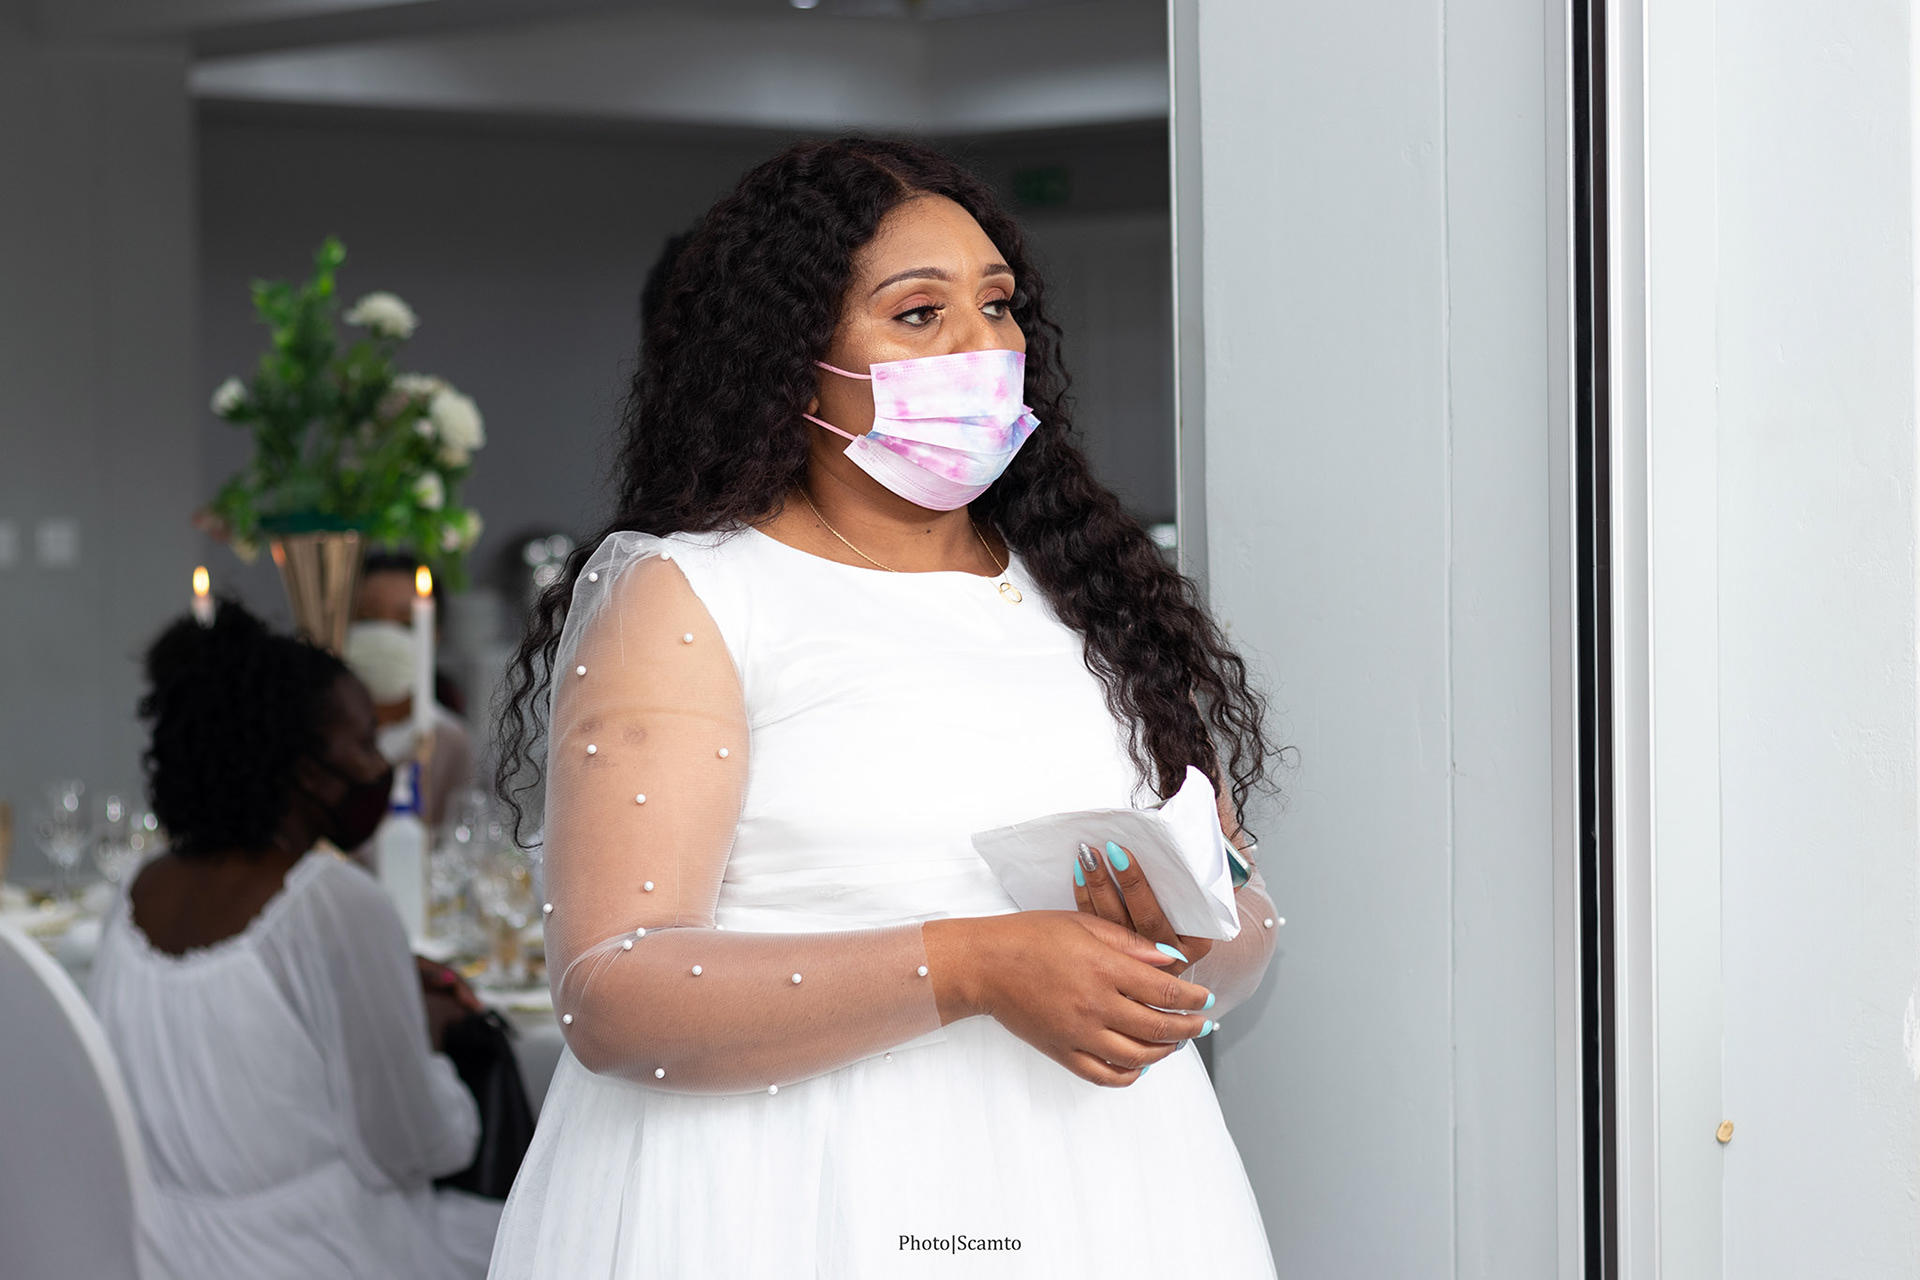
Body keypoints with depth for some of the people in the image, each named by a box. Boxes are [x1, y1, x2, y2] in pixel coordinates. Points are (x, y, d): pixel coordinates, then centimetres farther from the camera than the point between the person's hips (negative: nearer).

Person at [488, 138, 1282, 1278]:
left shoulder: (1087, 595, 11)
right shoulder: (682, 596, -5)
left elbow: (1246, 930, 12)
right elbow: (612, 996, -15)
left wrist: (1191, 932, -12)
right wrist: (972, 968, -23)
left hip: (1094, 1180, 5)